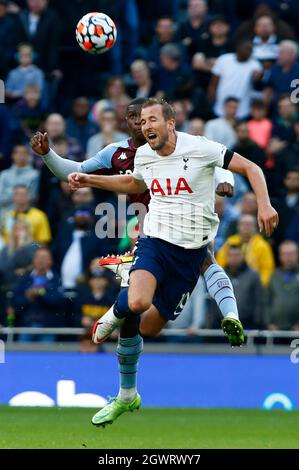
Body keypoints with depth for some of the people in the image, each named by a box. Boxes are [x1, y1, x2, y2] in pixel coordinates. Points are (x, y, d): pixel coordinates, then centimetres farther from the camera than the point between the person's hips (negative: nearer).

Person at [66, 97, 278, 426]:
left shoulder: (200, 149, -12)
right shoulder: (143, 155, 3)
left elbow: (250, 168, -5)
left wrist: (264, 205, -19)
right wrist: (88, 181, 22)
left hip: (191, 251, -2)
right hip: (155, 240, 2)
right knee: (138, 302, -30)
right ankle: (115, 314, 7)